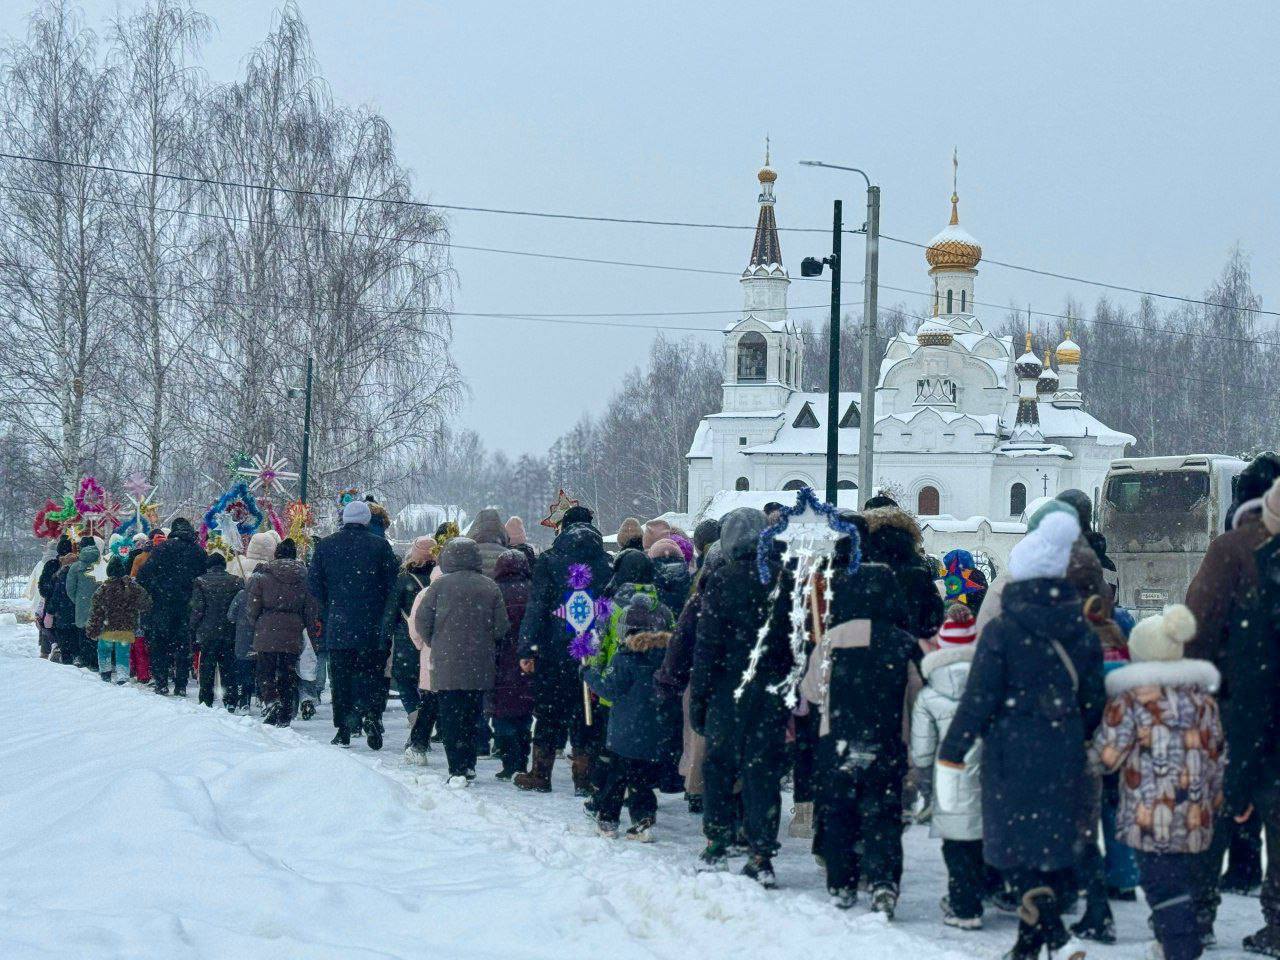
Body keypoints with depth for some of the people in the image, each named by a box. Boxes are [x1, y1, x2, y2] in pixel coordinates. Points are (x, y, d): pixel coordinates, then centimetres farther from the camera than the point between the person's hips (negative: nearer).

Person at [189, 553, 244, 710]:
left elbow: (197, 610, -6)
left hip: (208, 633, -2)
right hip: (231, 634, 2)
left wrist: (193, 634, -2)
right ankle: (231, 703, 4)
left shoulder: (200, 582, -3)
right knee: (229, 669, 6)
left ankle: (206, 701, 5)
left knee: (207, 669, 6)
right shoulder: (237, 582, 1)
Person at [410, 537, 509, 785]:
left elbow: (421, 622, -2)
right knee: (471, 715, 14)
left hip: (446, 665, -3)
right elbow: (501, 628, 3)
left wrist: (433, 644, 15)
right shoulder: (490, 588, 2)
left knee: (450, 717, -1)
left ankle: (457, 770, -9)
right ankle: (469, 766, 17)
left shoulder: (440, 586, -4)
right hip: (480, 666, 3)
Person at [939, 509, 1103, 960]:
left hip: (1013, 755, -5)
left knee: (1017, 844, -2)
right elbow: (1094, 699, 10)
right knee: (1055, 844, 12)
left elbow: (979, 698, -10)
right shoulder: (1081, 632, 5)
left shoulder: (1002, 630, -10)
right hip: (1065, 756, 5)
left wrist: (952, 753, -3)